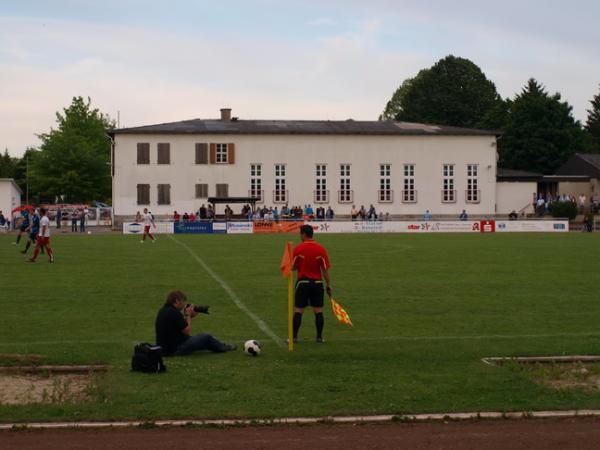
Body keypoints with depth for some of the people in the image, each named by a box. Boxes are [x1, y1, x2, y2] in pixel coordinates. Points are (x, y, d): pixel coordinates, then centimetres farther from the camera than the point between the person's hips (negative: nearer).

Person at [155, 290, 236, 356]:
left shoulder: (163, 311, 8)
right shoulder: (174, 313, -23)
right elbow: (187, 331, -15)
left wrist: (189, 315, 6)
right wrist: (188, 315, -5)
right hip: (175, 350, -9)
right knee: (205, 337, 7)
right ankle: (224, 348, 33)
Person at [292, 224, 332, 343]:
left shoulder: (298, 249, -7)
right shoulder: (321, 249, -3)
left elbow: (293, 267, -1)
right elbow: (325, 269, -4)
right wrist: (328, 285, 3)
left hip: (302, 283, -1)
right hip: (317, 283, 1)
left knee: (298, 311, 4)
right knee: (318, 311, 7)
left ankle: (294, 337, 3)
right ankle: (319, 337, 8)